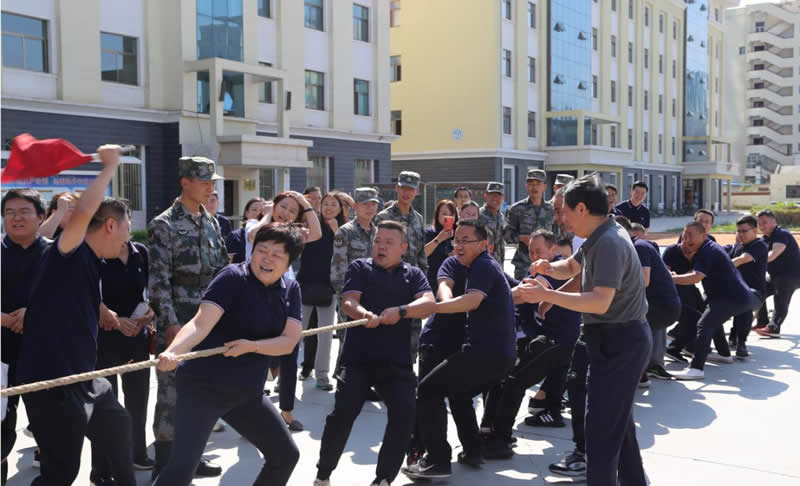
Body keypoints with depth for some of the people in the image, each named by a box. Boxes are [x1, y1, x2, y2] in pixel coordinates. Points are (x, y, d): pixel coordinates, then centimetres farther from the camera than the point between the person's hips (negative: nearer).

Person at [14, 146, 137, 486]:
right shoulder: (66, 253, -15)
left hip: (81, 374, 10)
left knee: (117, 426, 27)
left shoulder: (91, 263, 12)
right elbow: (83, 212, -35)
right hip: (49, 380, -10)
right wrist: (110, 167, -24)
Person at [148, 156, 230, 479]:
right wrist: (170, 324, -18)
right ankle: (164, 464, 9)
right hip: (177, 322, -7)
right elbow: (158, 280, -13)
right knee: (171, 392, -2)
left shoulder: (211, 223, 12)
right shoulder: (164, 225, -9)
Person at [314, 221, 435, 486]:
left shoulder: (413, 274, 11)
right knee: (343, 412, -13)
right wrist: (365, 314, -31)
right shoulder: (359, 267, 8)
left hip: (396, 360, 2)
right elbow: (349, 302, -7)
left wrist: (400, 311, -26)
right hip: (358, 357, -2)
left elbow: (428, 303, -7)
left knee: (405, 414, -11)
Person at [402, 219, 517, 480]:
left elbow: (472, 300, -30)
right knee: (459, 392, 28)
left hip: (486, 351, -11)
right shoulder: (487, 265, 21)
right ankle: (472, 451, 24)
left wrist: (430, 306, -36)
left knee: (428, 390, -7)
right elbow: (515, 292, 39)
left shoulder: (483, 265, -11)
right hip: (502, 352, 11)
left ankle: (438, 461, -12)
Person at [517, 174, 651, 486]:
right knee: (618, 419, 23)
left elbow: (601, 302, -32)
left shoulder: (609, 243, -23)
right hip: (619, 339, 11)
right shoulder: (600, 237, 9)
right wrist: (551, 268, 0)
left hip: (618, 342, -11)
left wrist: (547, 295, -32)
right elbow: (572, 267, 23)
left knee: (601, 427, -9)